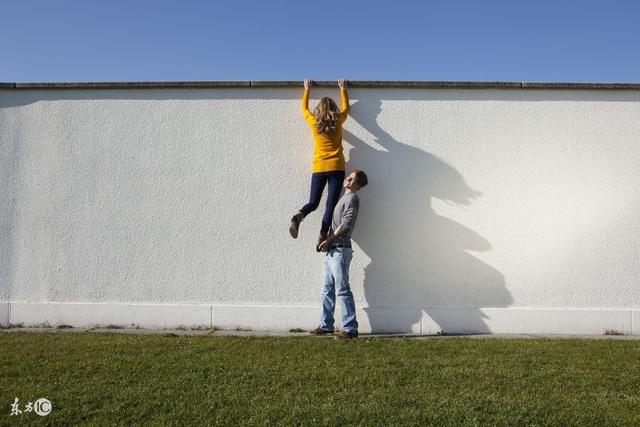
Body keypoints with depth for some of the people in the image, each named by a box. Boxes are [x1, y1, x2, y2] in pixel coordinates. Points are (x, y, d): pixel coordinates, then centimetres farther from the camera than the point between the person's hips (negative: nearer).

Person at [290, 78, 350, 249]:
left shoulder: (314, 123, 3)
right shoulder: (338, 122, 3)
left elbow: (304, 108, 23)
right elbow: (346, 107, 24)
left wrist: (307, 89, 34)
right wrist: (343, 89, 34)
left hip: (319, 169, 1)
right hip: (336, 168, -1)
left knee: (313, 203, 10)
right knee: (331, 204, -4)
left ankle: (299, 216, -21)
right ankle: (323, 236, -17)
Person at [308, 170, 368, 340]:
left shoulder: (352, 198, -5)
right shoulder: (345, 197, 23)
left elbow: (345, 224, -15)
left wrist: (328, 240, -11)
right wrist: (326, 242, 11)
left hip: (340, 249, -9)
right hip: (332, 250, 9)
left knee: (343, 289, -9)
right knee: (327, 289, 11)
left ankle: (350, 329, -5)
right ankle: (326, 325, 18)